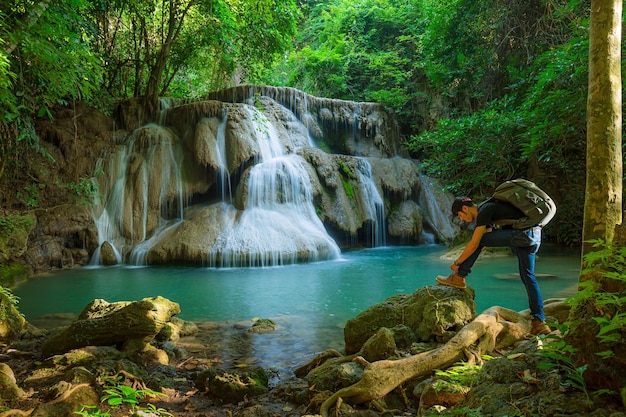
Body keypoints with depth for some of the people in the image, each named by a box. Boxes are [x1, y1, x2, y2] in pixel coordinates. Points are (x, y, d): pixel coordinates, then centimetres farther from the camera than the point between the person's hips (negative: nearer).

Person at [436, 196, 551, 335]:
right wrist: (464, 262, 31)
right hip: (534, 236, 10)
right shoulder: (488, 208, 23)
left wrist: (457, 263, 2)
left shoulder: (484, 212, -7)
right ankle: (539, 321, 10)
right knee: (527, 277, 11)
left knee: (478, 239, -2)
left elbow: (474, 244, -9)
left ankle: (458, 278, 4)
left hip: (521, 233, -10)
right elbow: (484, 243, 30)